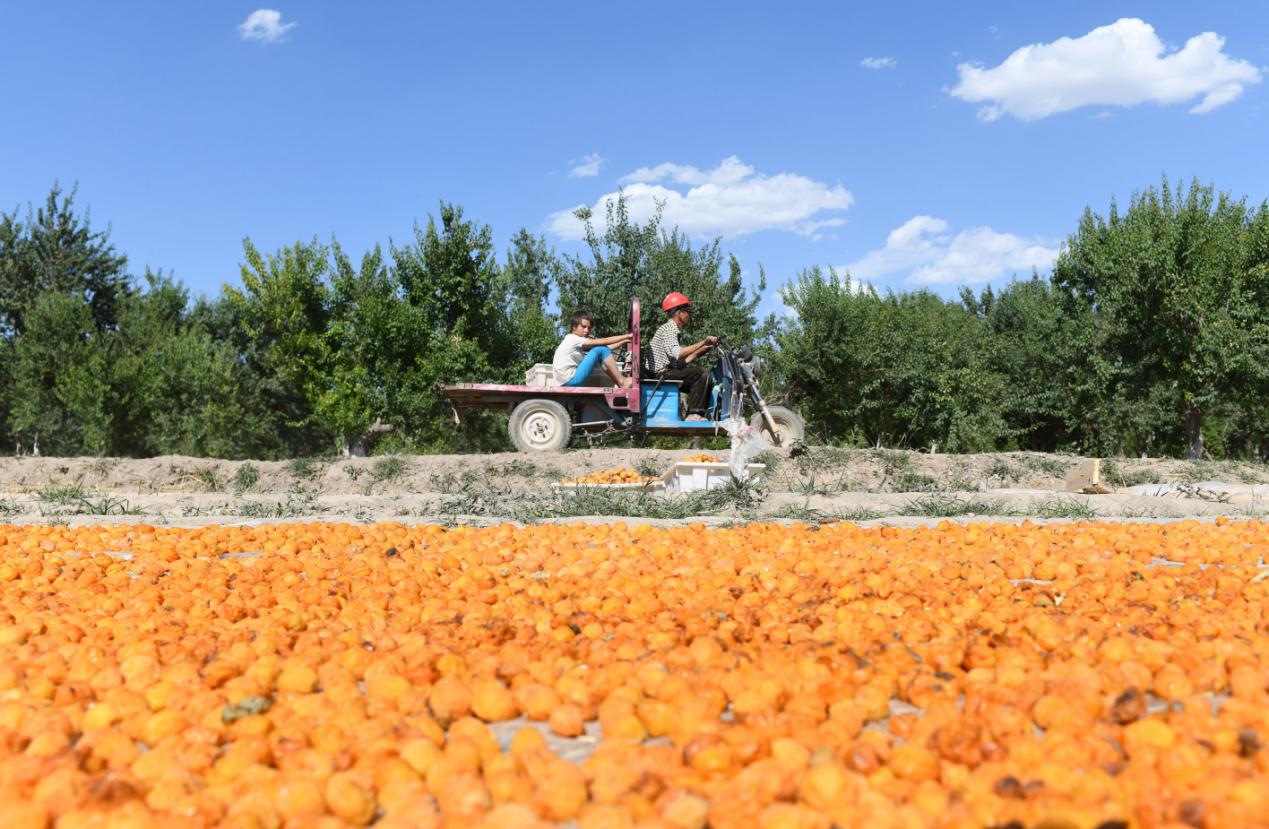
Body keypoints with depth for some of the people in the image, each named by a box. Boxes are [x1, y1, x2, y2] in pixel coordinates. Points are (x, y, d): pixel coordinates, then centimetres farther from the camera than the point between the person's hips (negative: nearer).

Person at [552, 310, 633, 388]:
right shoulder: (572, 339, -8)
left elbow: (606, 349, 15)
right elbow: (603, 342, -12)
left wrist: (624, 341, 6)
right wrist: (626, 336, -8)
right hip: (569, 381, -9)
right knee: (601, 350, -11)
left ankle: (619, 384, 2)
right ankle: (622, 382, -8)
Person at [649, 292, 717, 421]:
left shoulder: (673, 329, 22)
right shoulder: (668, 328, -9)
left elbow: (682, 361, 19)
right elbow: (677, 353, -27)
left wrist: (701, 350, 15)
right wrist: (704, 341, -23)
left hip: (669, 373, 10)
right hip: (663, 374, -10)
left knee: (704, 382, 12)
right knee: (702, 372, -23)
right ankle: (693, 414, -25)